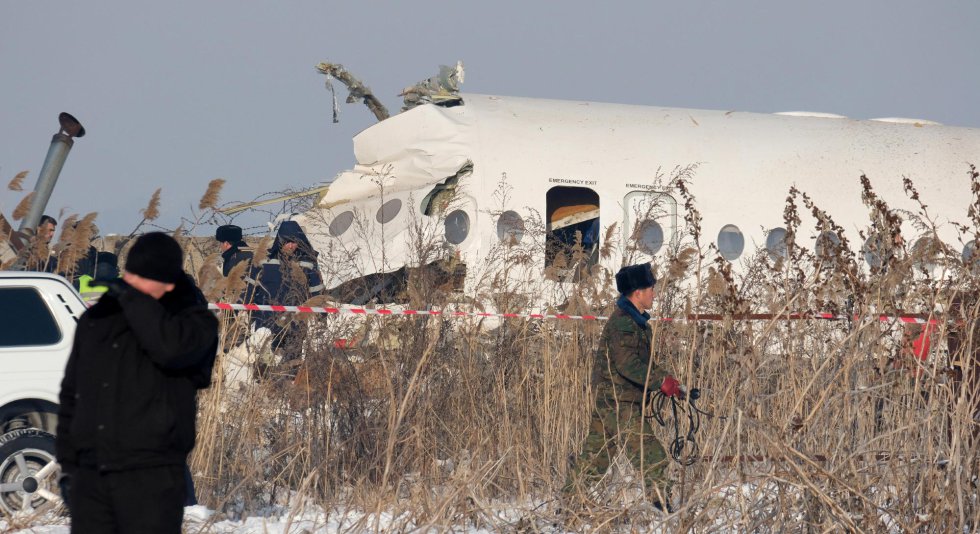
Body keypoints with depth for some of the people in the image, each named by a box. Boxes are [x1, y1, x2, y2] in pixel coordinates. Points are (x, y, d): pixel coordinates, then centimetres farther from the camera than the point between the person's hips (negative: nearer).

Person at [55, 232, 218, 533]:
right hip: (90, 474, 5)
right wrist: (68, 463, 15)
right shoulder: (96, 321, 13)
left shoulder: (194, 321, -1)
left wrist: (129, 296, -16)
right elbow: (71, 394, 20)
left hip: (152, 476, -5)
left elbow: (171, 346, -27)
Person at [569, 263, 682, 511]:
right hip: (619, 403, -10)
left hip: (607, 400, 10)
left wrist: (665, 378, 7)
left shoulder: (635, 321, 18)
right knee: (651, 456, -11)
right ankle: (662, 505, -12)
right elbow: (628, 364, -23)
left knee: (596, 457, 11)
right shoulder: (622, 323, -16)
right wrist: (661, 382, -22)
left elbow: (645, 361, 23)